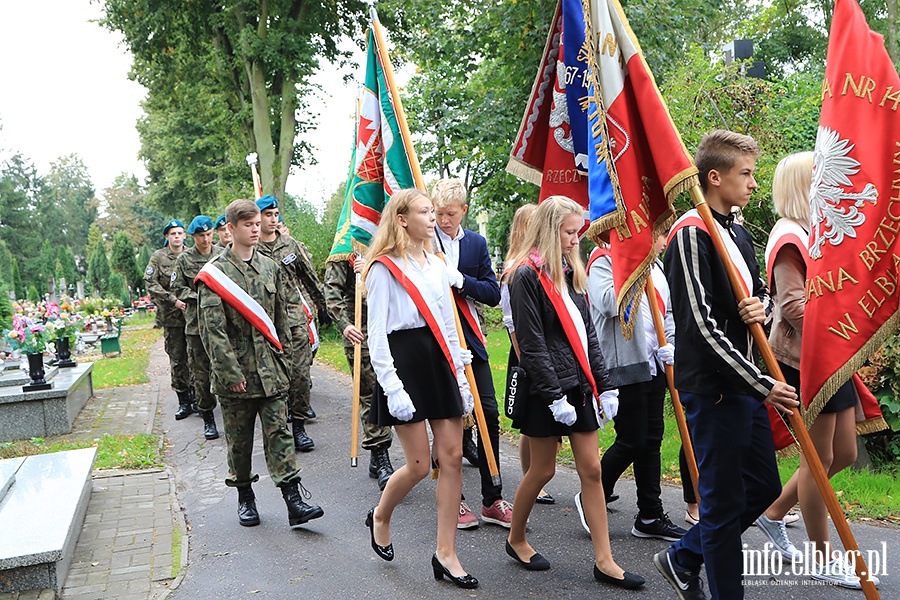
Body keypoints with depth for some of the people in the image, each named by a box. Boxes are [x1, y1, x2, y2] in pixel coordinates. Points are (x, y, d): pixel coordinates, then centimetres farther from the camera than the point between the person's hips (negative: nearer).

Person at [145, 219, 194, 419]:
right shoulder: (158, 257, 4)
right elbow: (150, 283, -3)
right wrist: (173, 300, -12)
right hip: (171, 315, 0)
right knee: (177, 359, 4)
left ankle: (196, 397, 9)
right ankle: (184, 402, 11)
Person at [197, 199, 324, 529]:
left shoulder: (270, 267, 10)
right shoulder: (214, 273, -5)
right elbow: (213, 328, -11)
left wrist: (282, 356, 11)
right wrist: (231, 372, -15)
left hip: (270, 370, 3)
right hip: (235, 372, -3)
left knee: (279, 432, 0)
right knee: (239, 438, 9)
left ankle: (294, 500, -1)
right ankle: (244, 496, 26)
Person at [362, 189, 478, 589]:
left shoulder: (437, 265, 15)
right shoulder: (384, 268, -6)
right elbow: (377, 336, -9)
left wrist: (460, 377, 13)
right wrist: (392, 387, -16)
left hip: (439, 361, 7)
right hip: (405, 362, -6)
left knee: (452, 457, 2)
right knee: (419, 465, -3)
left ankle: (446, 553, 13)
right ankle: (380, 518, 28)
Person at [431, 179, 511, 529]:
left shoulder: (476, 244, 8)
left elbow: (493, 293, 1)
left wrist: (460, 280, -13)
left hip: (470, 341, 3)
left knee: (489, 414, 2)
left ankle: (493, 500, 14)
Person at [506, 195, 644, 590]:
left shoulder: (571, 273, 13)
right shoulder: (527, 276, -11)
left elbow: (587, 334, 14)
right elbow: (532, 344, -16)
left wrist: (604, 385, 10)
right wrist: (554, 395, -18)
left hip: (579, 383, 7)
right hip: (546, 389, -7)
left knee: (591, 469, 6)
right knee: (543, 469, 6)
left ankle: (604, 561, 13)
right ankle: (516, 540, 29)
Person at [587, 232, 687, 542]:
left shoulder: (656, 267, 19)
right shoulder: (604, 263, -7)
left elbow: (667, 312, 19)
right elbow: (608, 303, -25)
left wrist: (668, 348, 4)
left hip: (654, 365, 8)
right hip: (624, 366, -8)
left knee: (651, 439, 10)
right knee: (631, 441, -6)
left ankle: (650, 516, 20)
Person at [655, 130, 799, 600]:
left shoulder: (738, 233, 13)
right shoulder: (691, 233, -15)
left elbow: (760, 290, 24)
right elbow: (702, 324, -21)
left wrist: (760, 305, -3)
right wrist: (763, 385, -18)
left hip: (747, 385, 9)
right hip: (711, 387, -9)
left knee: (763, 486, 17)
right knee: (725, 500, 2)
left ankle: (683, 559, 32)